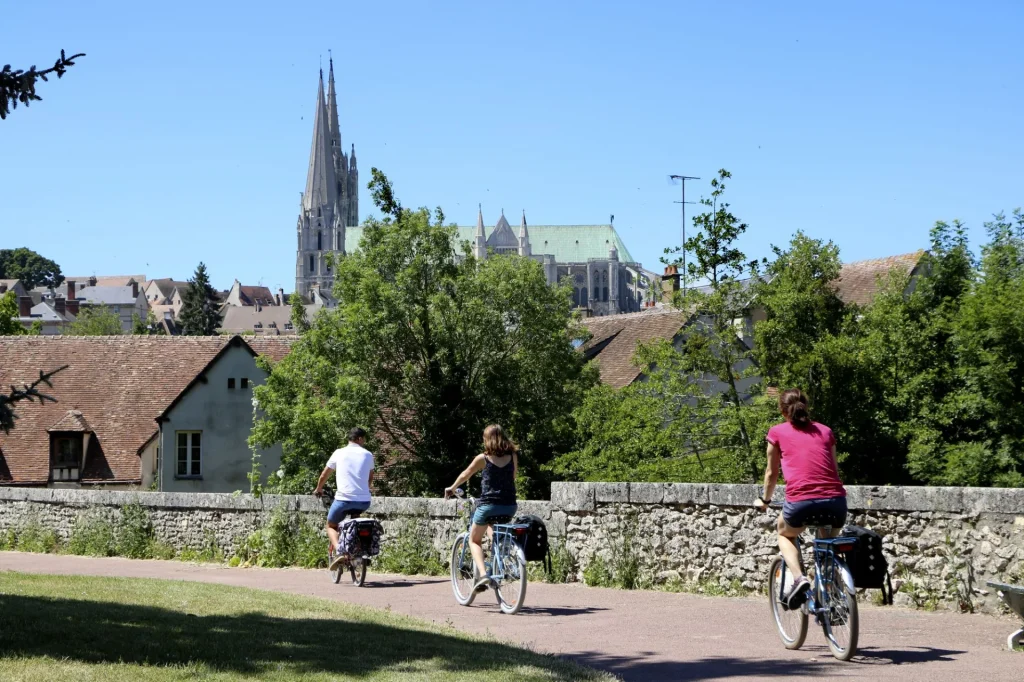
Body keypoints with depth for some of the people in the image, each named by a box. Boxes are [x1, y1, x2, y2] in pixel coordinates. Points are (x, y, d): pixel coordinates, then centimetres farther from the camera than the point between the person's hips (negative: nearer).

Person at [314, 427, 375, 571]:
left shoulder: (339, 453, 6)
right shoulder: (368, 455, 10)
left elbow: (324, 475, 16)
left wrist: (318, 489, 34)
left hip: (343, 499, -2)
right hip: (364, 501, 2)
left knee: (331, 525, 18)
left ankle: (338, 551, -9)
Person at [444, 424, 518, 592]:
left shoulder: (483, 458, -3)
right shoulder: (513, 456, 3)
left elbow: (465, 475, 11)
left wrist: (452, 488, 29)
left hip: (488, 505, -4)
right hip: (509, 506, 4)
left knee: (474, 540, 15)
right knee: (492, 529, 34)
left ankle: (482, 574, -10)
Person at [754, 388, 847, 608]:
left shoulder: (777, 432, 14)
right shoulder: (825, 431, 21)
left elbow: (772, 473, 23)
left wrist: (764, 500, 41)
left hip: (800, 501, -3)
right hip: (835, 502, 3)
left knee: (785, 533, 30)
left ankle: (798, 578, 5)